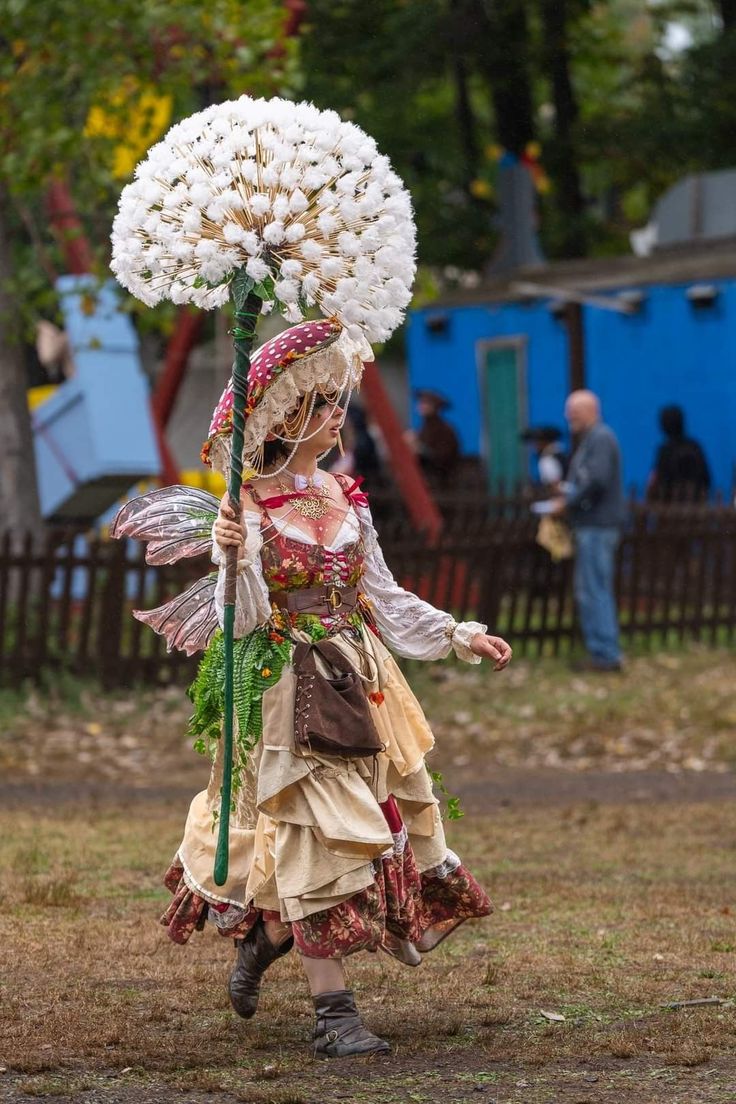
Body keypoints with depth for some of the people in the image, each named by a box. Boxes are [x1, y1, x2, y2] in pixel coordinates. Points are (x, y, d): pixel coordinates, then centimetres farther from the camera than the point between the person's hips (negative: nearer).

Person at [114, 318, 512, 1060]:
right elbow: (242, 620, -15)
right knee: (316, 836, -9)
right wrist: (233, 559, -32)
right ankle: (333, 1011, -5)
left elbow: (383, 599, 15)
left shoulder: (342, 498, 9)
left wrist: (459, 638, 11)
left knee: (371, 826, 6)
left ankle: (264, 939, 30)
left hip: (358, 684, 6)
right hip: (284, 690, -6)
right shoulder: (247, 506, -8)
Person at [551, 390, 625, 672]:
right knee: (586, 589, 14)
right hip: (590, 525, 11)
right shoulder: (589, 439, 19)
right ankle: (604, 652, 18)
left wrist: (568, 501, -15)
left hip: (597, 527, -11)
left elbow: (597, 480, -24)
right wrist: (567, 496, 8)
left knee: (593, 591, -9)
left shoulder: (601, 438, -13)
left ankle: (605, 655, -8)